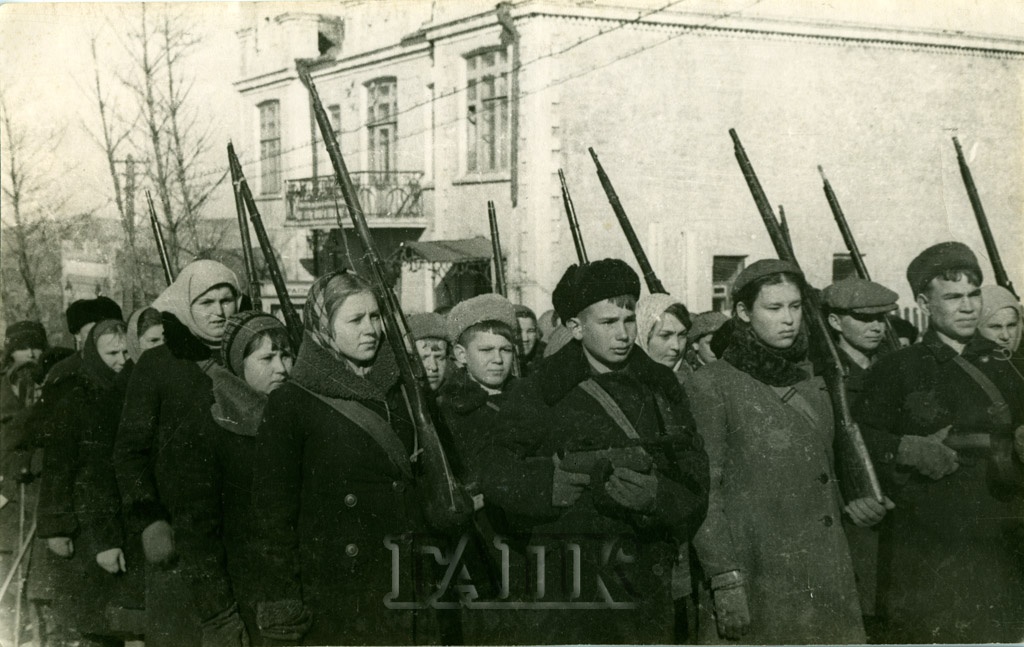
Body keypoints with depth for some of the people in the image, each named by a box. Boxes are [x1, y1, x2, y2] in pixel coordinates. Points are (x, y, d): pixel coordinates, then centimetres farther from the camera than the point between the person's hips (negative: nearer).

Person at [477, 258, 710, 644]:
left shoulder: (662, 388, 13)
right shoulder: (540, 393, 2)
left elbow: (696, 486, 8)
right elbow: (496, 473, -7)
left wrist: (657, 494, -14)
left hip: (646, 579, 4)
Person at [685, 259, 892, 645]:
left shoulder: (809, 385, 15)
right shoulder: (711, 386, -4)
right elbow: (702, 494, -8)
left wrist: (850, 505, 6)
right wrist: (725, 579, -14)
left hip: (827, 580, 6)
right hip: (755, 582, -5)